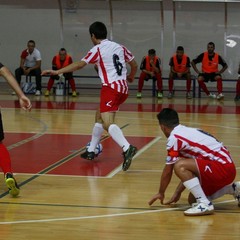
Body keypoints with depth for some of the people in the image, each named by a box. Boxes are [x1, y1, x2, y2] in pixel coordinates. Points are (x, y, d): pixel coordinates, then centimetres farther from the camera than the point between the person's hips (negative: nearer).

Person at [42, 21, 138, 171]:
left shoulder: (98, 50, -5)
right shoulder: (119, 47, 14)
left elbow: (79, 65, -13)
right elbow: (134, 64, 20)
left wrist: (57, 72, -12)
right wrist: (131, 77, 40)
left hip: (111, 87, -8)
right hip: (123, 88, 8)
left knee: (107, 123, -19)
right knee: (99, 116, 22)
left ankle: (127, 148, -41)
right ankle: (91, 151, 28)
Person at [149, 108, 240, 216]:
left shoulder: (174, 138, -10)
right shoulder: (188, 131, 18)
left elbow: (168, 171, -2)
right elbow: (188, 172, 25)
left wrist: (161, 193, 13)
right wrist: (178, 192, 31)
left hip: (222, 168, -9)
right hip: (227, 167, 9)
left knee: (179, 166, -20)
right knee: (193, 199, 17)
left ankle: (204, 204, -19)